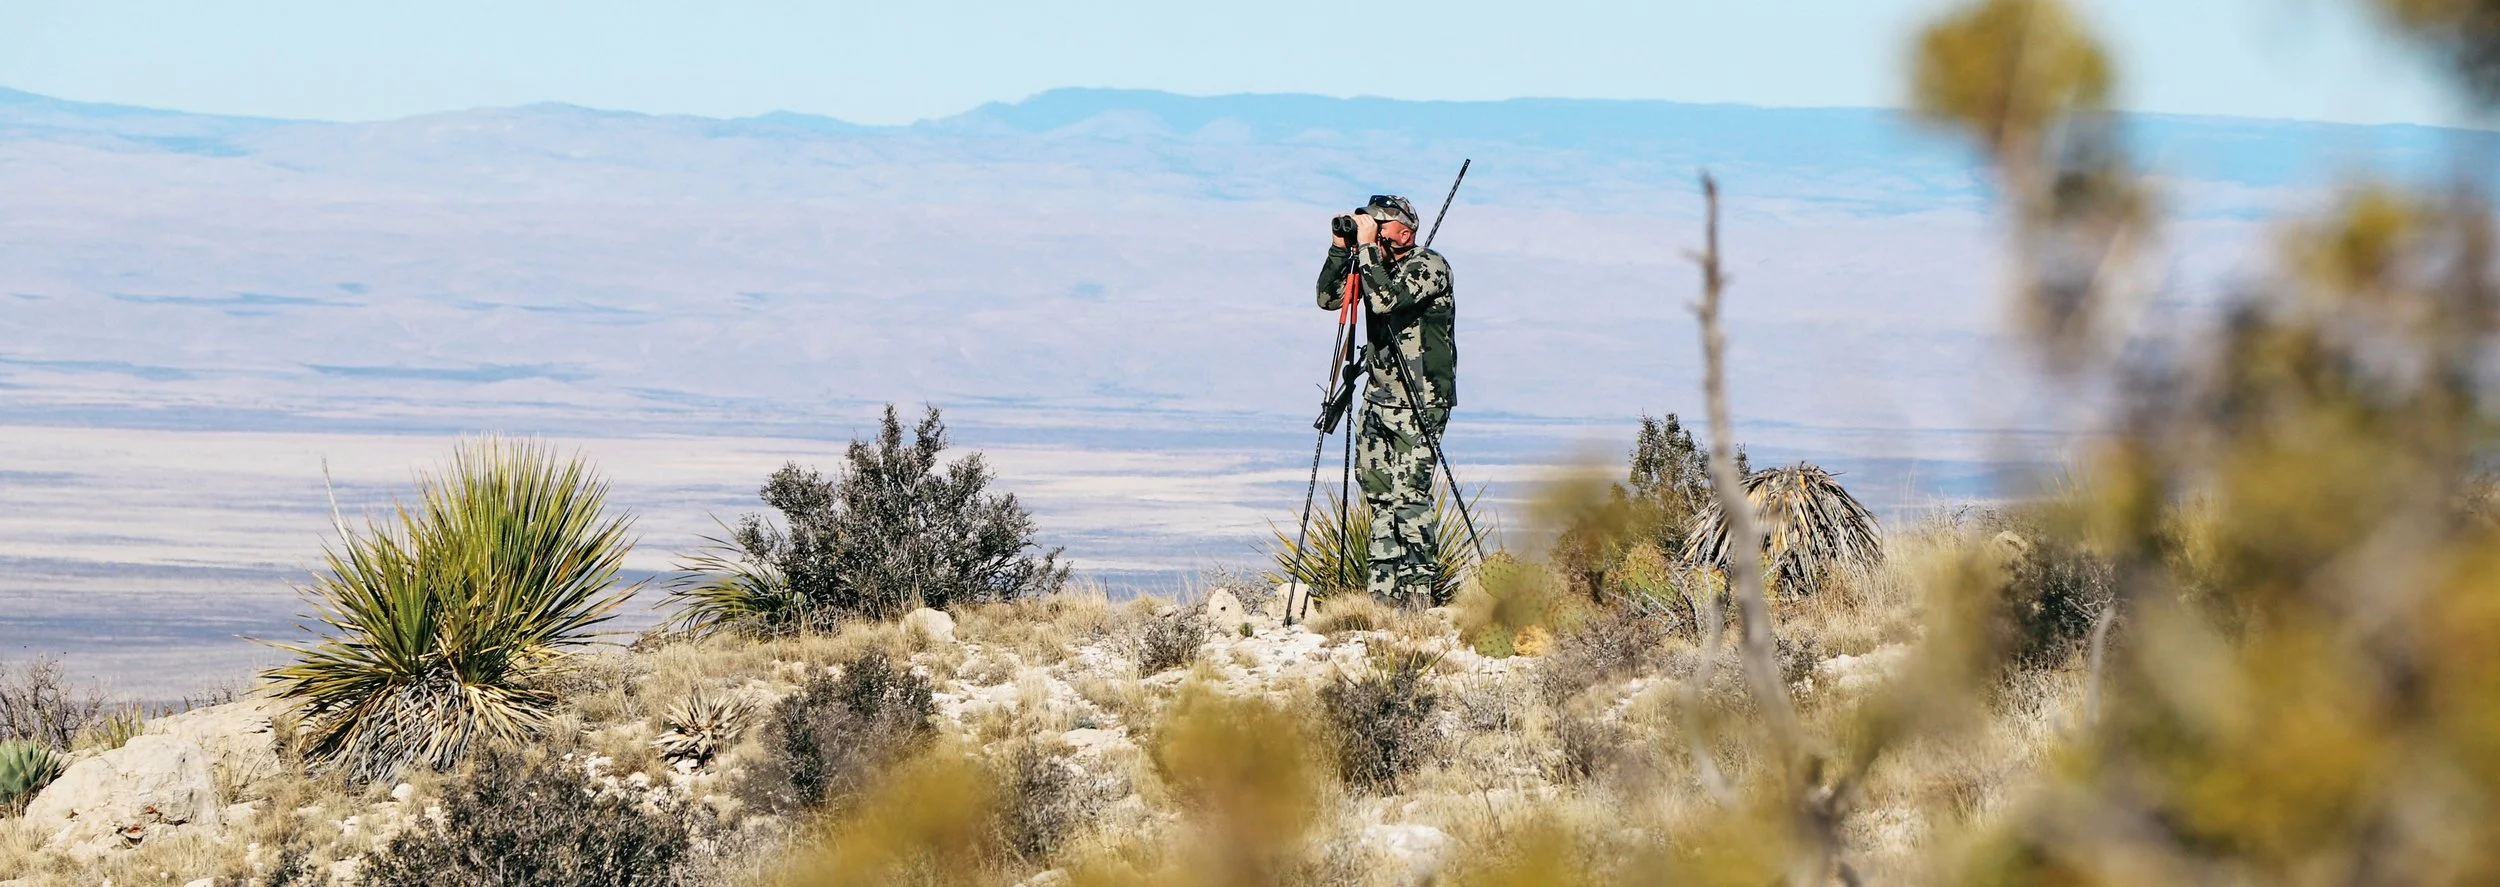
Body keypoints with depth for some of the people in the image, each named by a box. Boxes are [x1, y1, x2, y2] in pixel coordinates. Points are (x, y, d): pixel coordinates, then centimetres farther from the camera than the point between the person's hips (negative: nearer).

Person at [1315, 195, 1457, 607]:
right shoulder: (1377, 266, 13)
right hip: (1380, 399, 8)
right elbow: (1328, 297, 13)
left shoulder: (1430, 267, -10)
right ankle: (1385, 588, 9)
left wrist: (1366, 246, -19)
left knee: (1408, 495, -13)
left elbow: (1386, 299, -25)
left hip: (1420, 401, -8)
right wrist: (1341, 247, 2)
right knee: (1377, 491, 5)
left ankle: (1420, 589, -11)